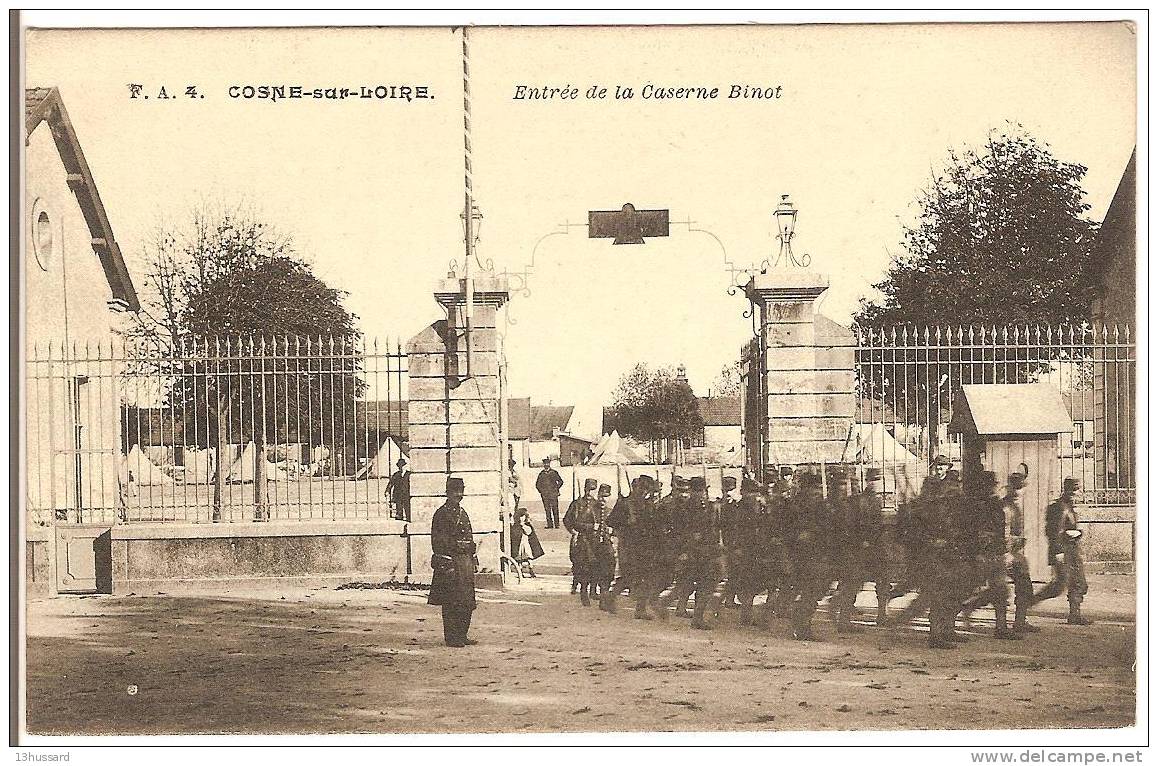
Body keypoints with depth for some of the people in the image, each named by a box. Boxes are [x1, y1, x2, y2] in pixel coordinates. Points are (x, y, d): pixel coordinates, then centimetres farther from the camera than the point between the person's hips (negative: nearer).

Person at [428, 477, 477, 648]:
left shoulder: (462, 513, 18)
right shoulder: (441, 514, -8)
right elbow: (437, 541, -12)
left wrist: (472, 559, 16)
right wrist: (445, 564, -18)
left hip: (465, 561, 8)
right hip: (450, 561, -8)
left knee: (467, 602, 9)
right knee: (451, 602, -5)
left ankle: (462, 636, 17)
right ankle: (451, 638, 0)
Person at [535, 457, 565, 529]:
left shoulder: (554, 472, 3)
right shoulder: (541, 474, 10)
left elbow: (560, 481, 9)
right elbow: (537, 484, 20)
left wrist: (556, 489, 3)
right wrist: (541, 490, 9)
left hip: (553, 494, -2)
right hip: (545, 495, 2)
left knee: (555, 509, -4)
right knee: (547, 510, 1)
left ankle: (556, 525, -2)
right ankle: (549, 525, 3)